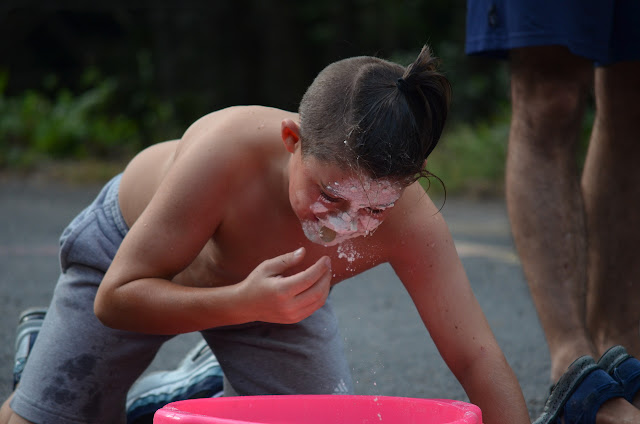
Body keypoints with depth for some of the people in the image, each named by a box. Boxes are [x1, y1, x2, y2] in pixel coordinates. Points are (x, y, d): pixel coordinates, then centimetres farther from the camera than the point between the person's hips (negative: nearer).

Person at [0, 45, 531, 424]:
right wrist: (243, 303, -51)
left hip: (266, 282, 3)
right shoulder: (226, 151, -45)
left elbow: (477, 359, -31)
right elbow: (115, 300, -36)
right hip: (130, 246, -2)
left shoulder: (409, 221, -38)